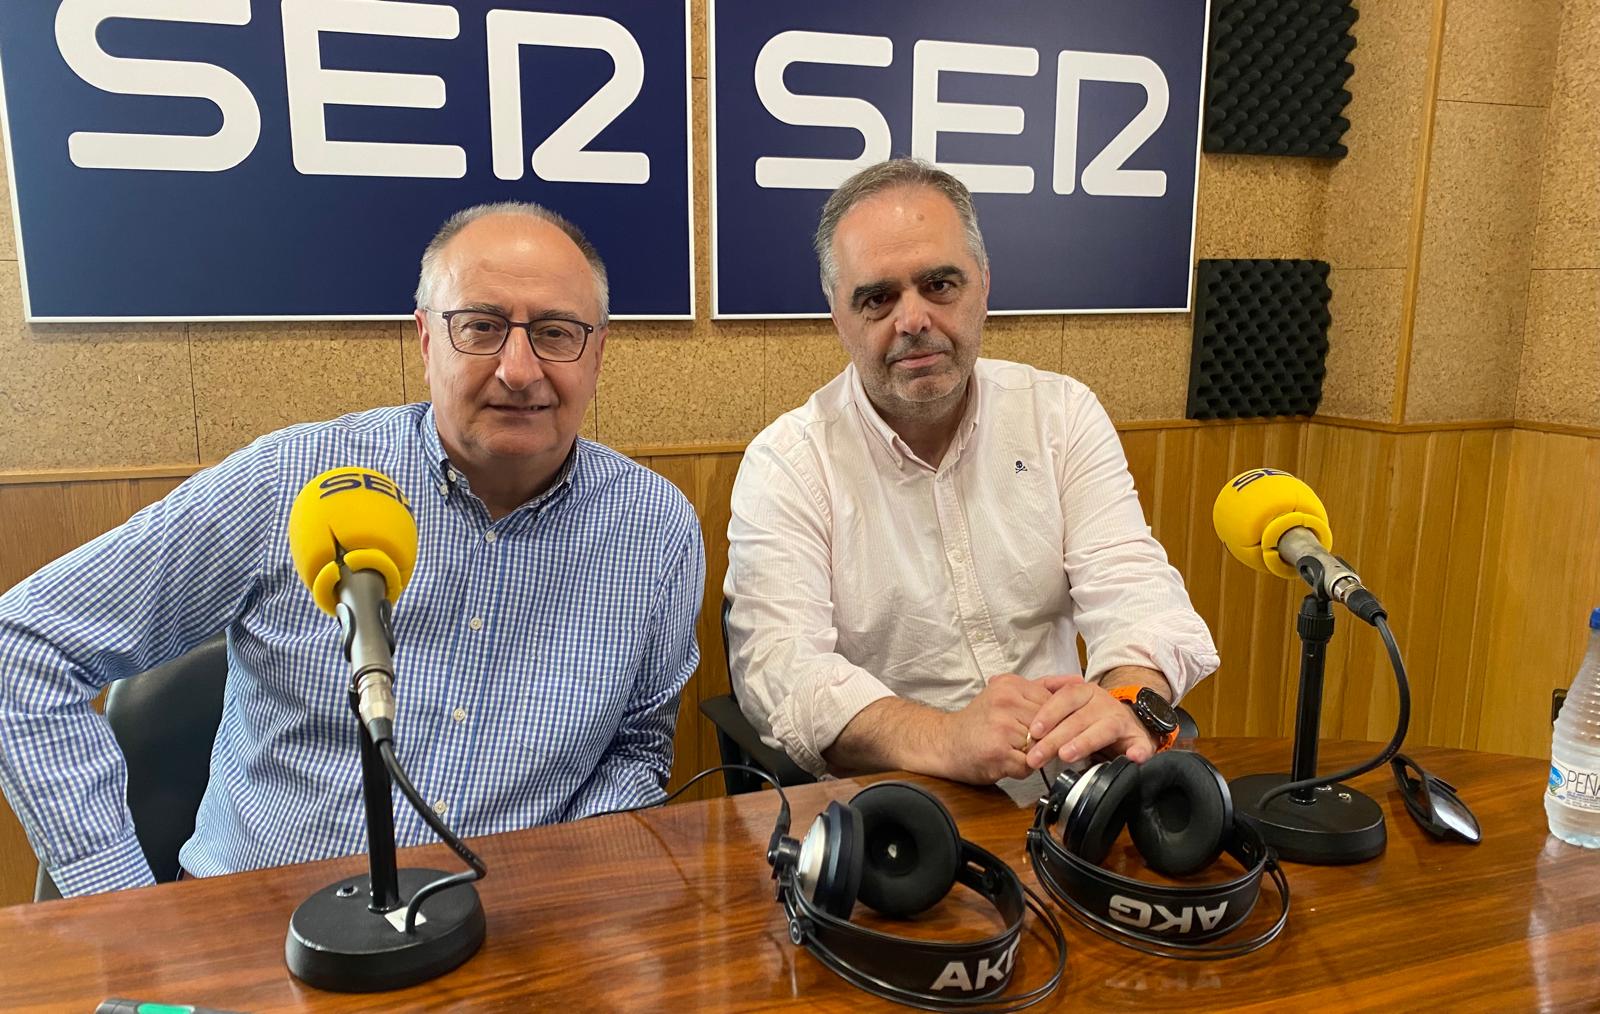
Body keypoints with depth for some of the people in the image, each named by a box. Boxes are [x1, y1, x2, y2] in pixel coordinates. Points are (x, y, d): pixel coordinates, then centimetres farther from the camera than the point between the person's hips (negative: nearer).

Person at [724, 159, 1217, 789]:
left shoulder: (1063, 414, 6)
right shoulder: (785, 464, -4)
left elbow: (1130, 588, -4)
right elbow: (780, 667, -16)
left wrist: (1130, 704, -27)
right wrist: (944, 739, -33)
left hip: (1062, 790, 4)